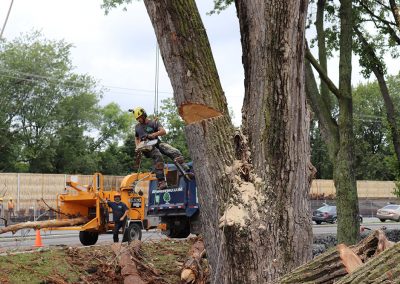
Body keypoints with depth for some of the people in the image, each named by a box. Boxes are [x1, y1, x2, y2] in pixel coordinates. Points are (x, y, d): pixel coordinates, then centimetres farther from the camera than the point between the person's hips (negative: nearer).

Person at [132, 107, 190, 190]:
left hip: (157, 143, 1)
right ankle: (161, 181, -45)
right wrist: (138, 147, 12)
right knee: (158, 156, -36)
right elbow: (136, 138, 33)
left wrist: (151, 135, -23)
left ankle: (186, 171, -33)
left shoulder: (154, 123, 4)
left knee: (175, 152, -25)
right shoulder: (137, 127, 17)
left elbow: (163, 131, -11)